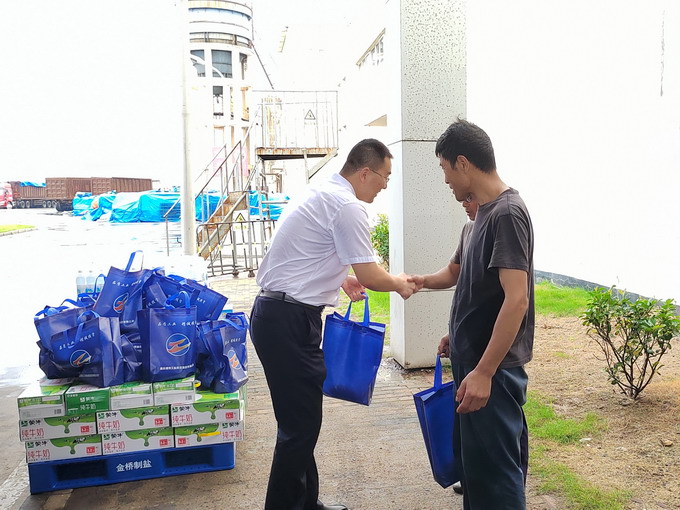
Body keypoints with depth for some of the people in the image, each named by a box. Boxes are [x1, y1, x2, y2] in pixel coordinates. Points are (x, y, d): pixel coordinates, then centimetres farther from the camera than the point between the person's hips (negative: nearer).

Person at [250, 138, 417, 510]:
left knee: (300, 419, 18)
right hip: (290, 321, -10)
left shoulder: (321, 195, 16)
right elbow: (370, 276, -14)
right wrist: (399, 284, 5)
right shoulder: (348, 207, -15)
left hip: (274, 312, 10)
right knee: (301, 424, -2)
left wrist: (342, 277, 26)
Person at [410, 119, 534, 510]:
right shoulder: (487, 211, 10)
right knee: (473, 460, 19)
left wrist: (484, 372, -25)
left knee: (493, 469, 1)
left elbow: (517, 299, -24)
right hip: (475, 362, 9)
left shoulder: (507, 213, -18)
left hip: (493, 370, -9)